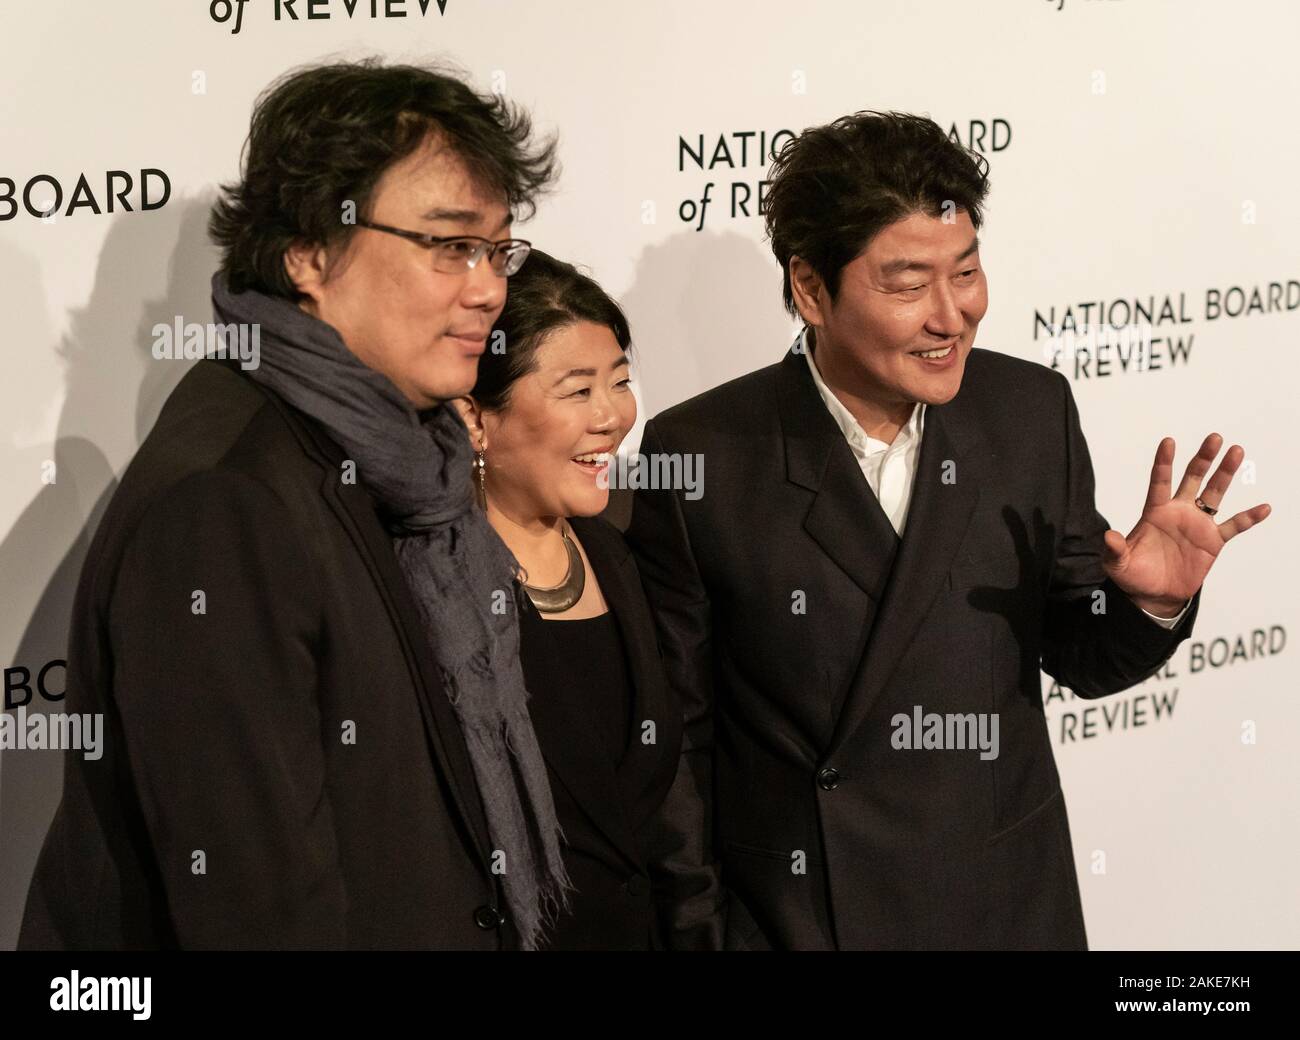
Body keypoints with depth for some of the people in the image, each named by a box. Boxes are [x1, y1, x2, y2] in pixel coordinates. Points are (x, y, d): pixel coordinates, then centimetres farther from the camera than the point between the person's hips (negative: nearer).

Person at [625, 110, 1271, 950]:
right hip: (791, 914, -2)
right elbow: (672, 731, -6)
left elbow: (1080, 657, 2)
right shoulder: (699, 456, -14)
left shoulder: (1033, 410, -7)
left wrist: (1153, 600, -17)